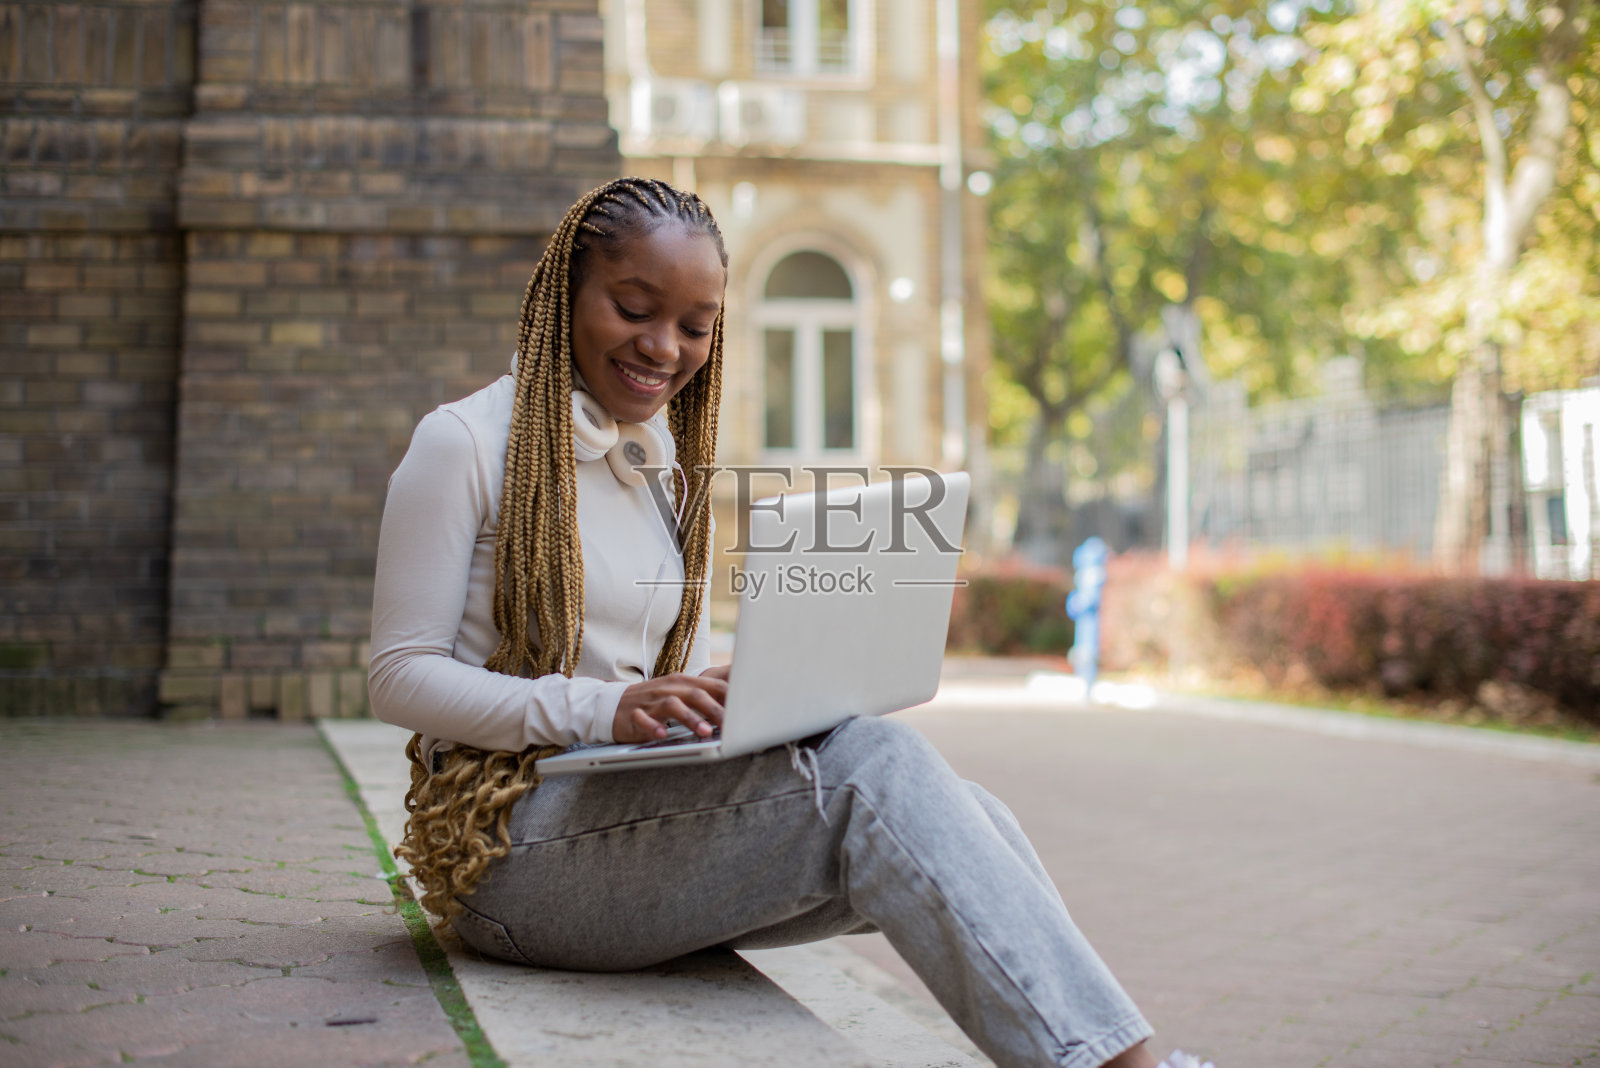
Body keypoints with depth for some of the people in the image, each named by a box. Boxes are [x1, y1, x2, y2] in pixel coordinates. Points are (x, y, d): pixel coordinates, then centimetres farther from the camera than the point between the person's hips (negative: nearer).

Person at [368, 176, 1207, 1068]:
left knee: (959, 819, -19)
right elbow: (402, 676, -8)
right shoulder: (465, 443, -3)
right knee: (868, 762, -29)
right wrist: (602, 710, -23)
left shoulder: (666, 461, 17)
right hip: (515, 843, -6)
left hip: (646, 811, 7)